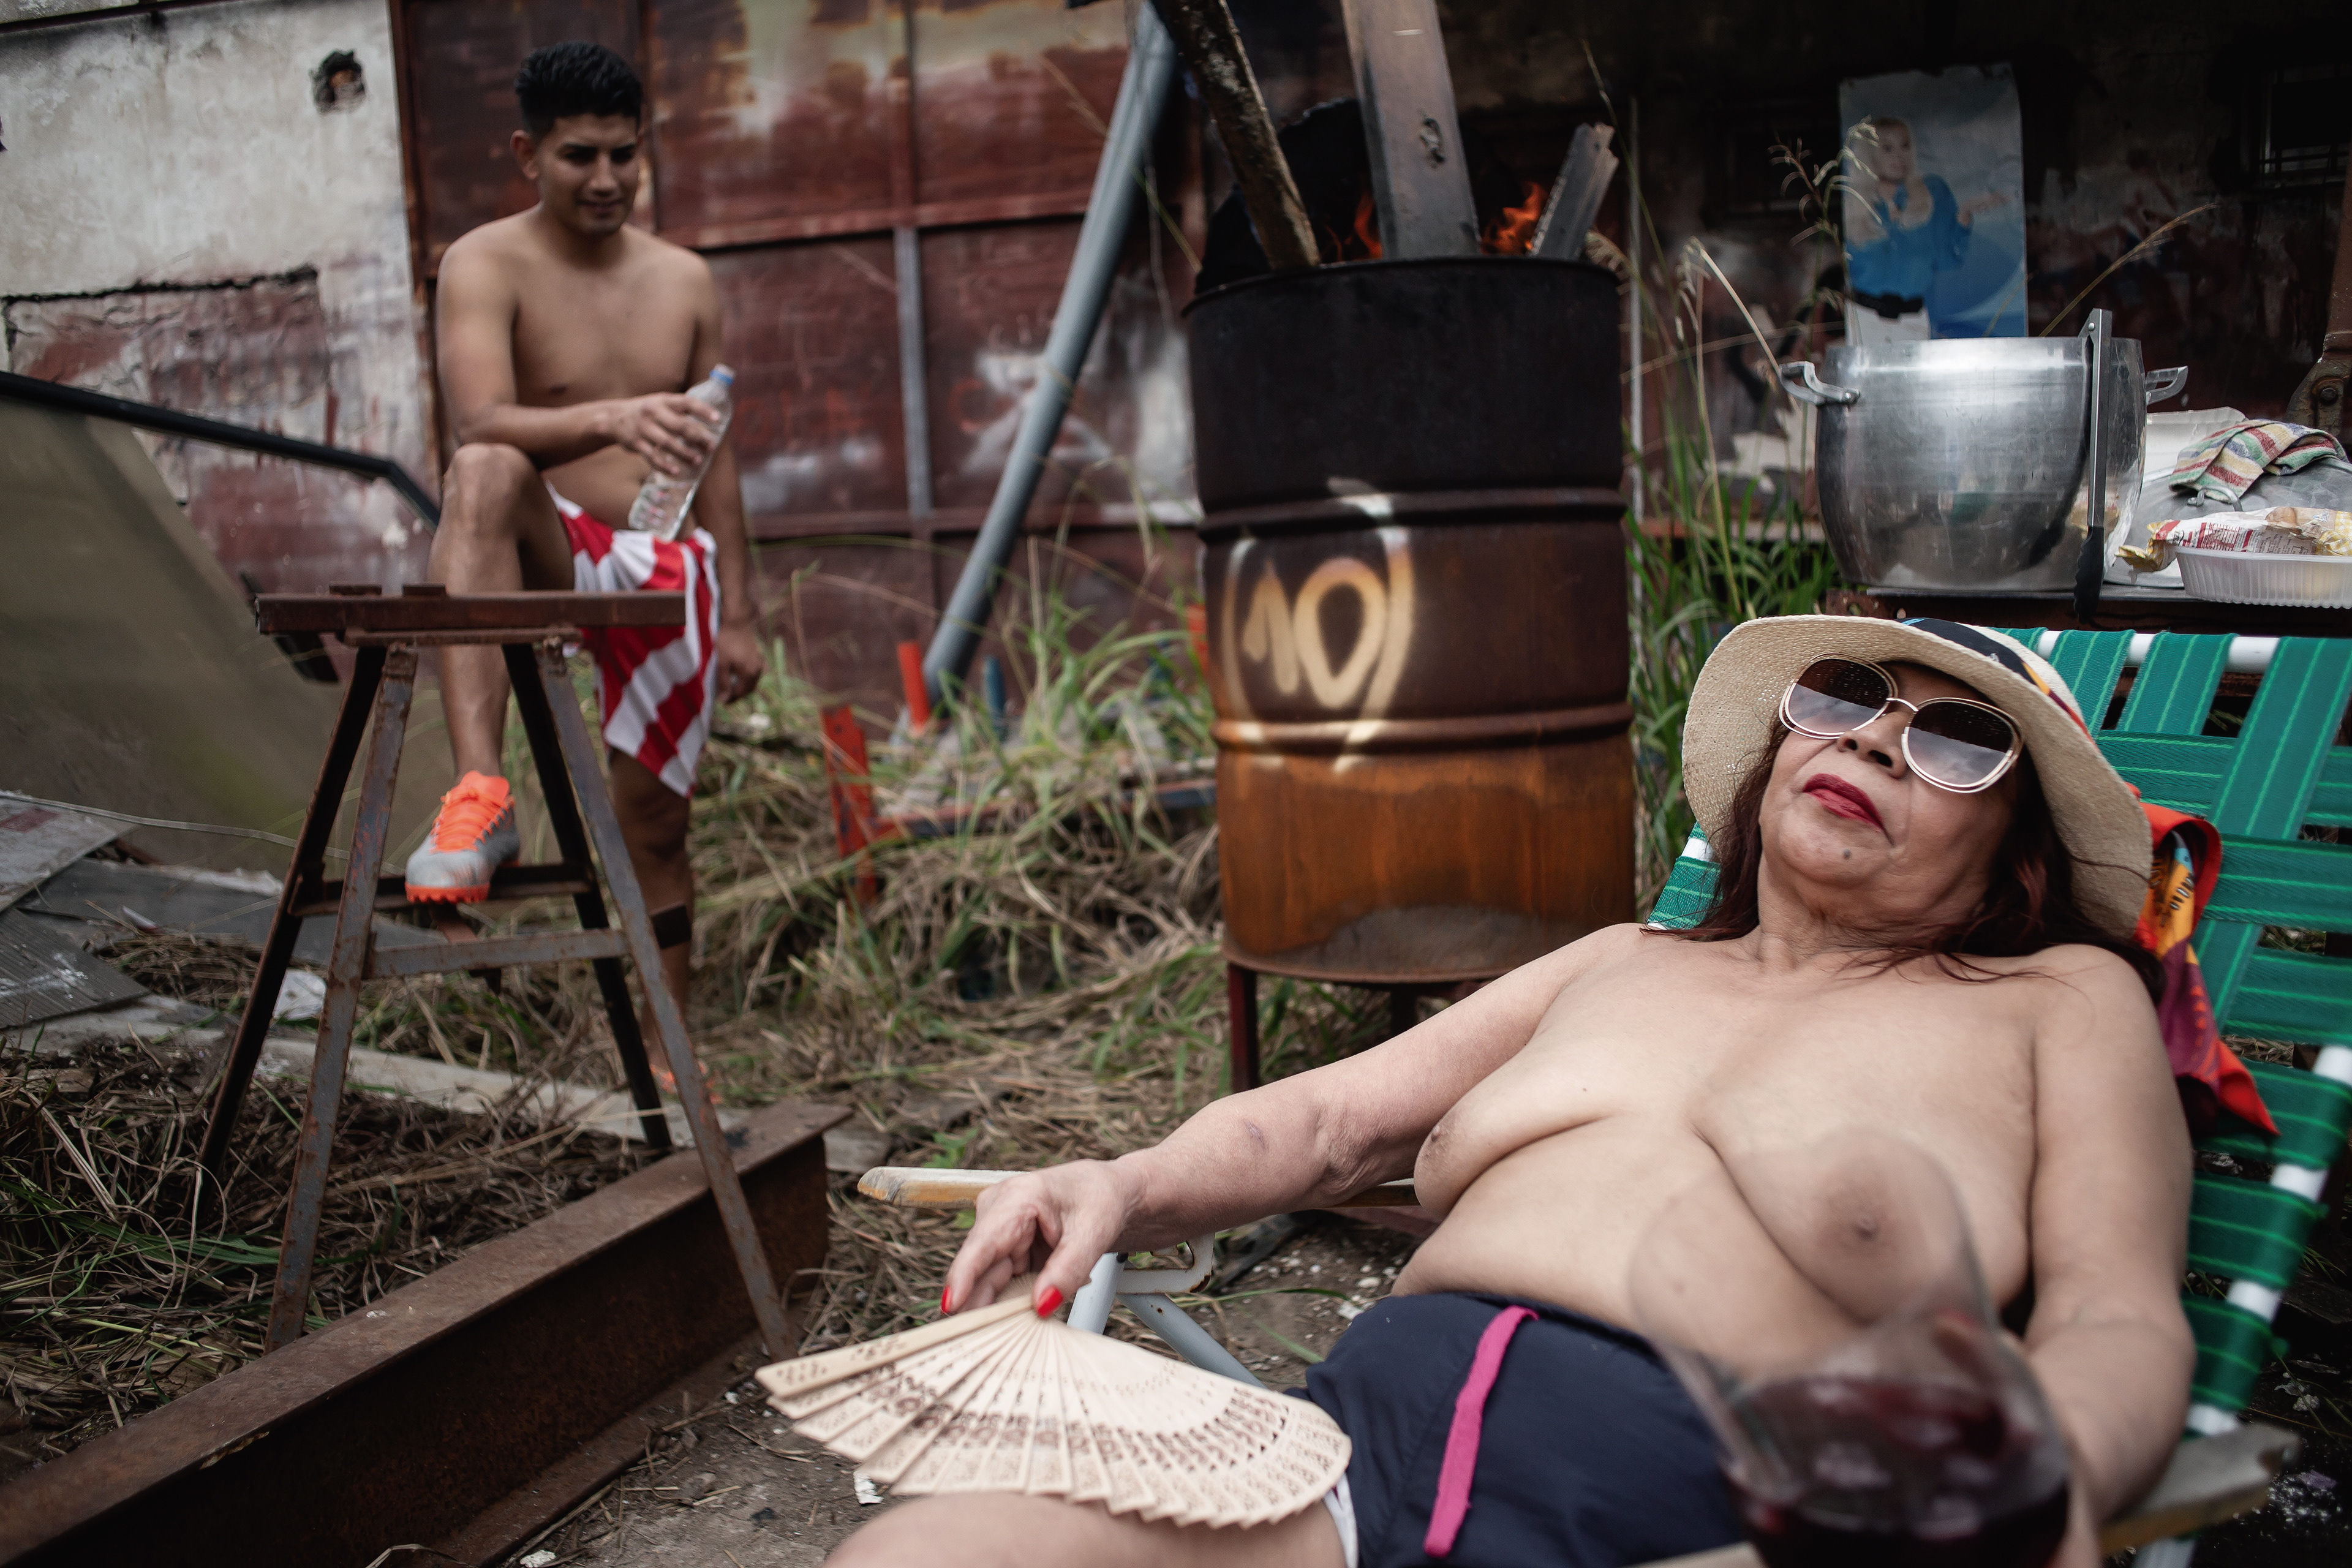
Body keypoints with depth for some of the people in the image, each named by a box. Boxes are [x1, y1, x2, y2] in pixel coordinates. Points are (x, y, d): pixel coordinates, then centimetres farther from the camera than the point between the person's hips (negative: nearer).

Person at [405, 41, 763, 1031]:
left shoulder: (684, 281, 10)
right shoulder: (487, 266, -5)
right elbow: (480, 424, -23)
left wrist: (737, 613, 9)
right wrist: (612, 418, -42)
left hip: (666, 575, 4)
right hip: (547, 561, -4)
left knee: (654, 821, 4)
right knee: (487, 474, -37)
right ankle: (480, 792, -47)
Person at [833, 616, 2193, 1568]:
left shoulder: (2063, 998, 18)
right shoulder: (1624, 963, 26)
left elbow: (2120, 1318, 6)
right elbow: (1334, 1117, 22)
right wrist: (1132, 1190, 3)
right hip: (1366, 1415, 5)